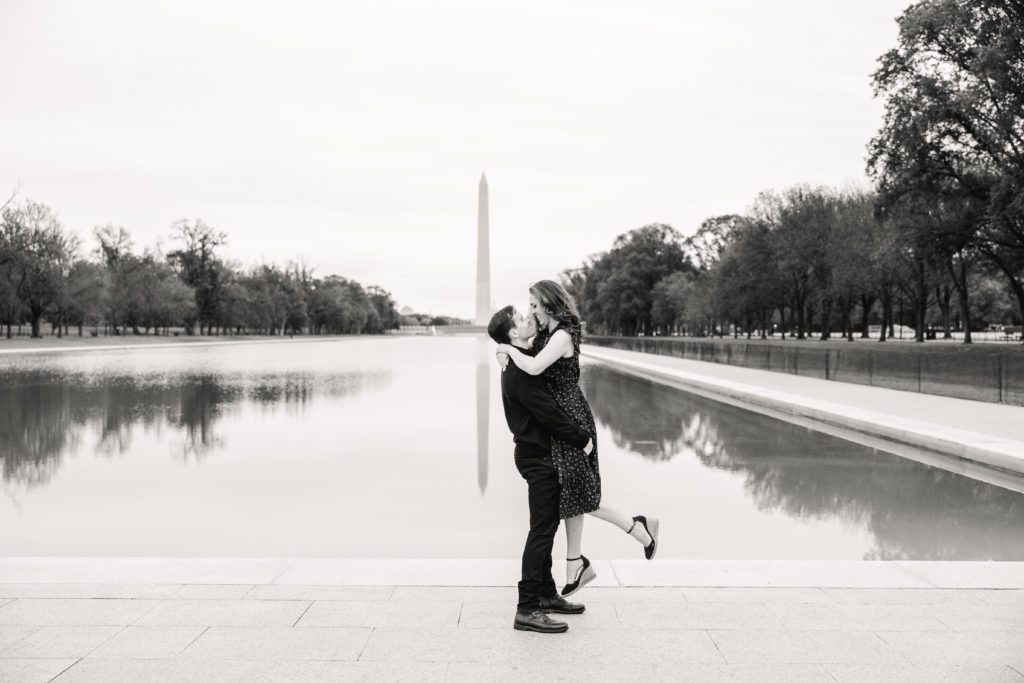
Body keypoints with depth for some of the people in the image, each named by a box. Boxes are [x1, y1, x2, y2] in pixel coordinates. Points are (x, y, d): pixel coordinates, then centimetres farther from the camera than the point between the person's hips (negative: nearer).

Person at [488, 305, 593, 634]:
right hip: (537, 455, -10)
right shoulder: (519, 370, -21)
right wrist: (582, 438, -11)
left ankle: (546, 594, 29)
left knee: (547, 525, 17)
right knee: (541, 530, -8)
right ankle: (527, 610, -4)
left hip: (537, 452, 10)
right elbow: (548, 413, -21)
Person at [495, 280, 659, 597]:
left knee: (576, 494, -3)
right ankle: (576, 565, 21)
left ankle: (638, 526, 13)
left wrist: (509, 349, -15)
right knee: (568, 492, 12)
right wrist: (505, 351, -3)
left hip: (569, 418, -9)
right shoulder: (547, 333, 11)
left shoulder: (563, 335, -18)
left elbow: (534, 367, -31)